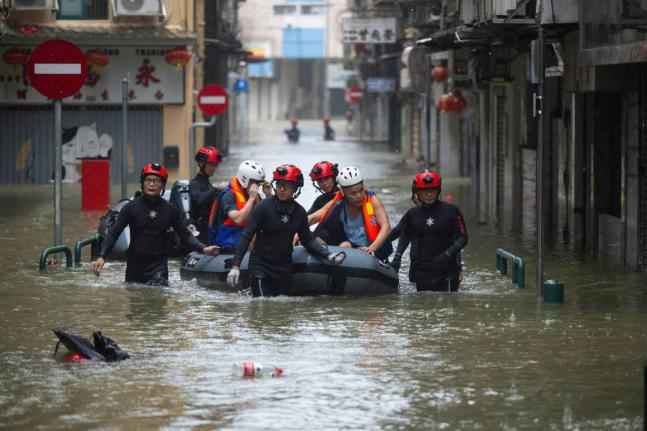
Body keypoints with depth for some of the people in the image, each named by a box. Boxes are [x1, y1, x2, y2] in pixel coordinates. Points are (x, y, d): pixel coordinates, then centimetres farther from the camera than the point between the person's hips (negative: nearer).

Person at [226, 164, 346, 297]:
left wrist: (328, 255, -4)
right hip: (260, 265, -5)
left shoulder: (299, 212, 1)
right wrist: (235, 266, -20)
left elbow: (307, 240, 11)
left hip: (284, 268, 5)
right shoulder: (263, 207, -12)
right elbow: (246, 236, -13)